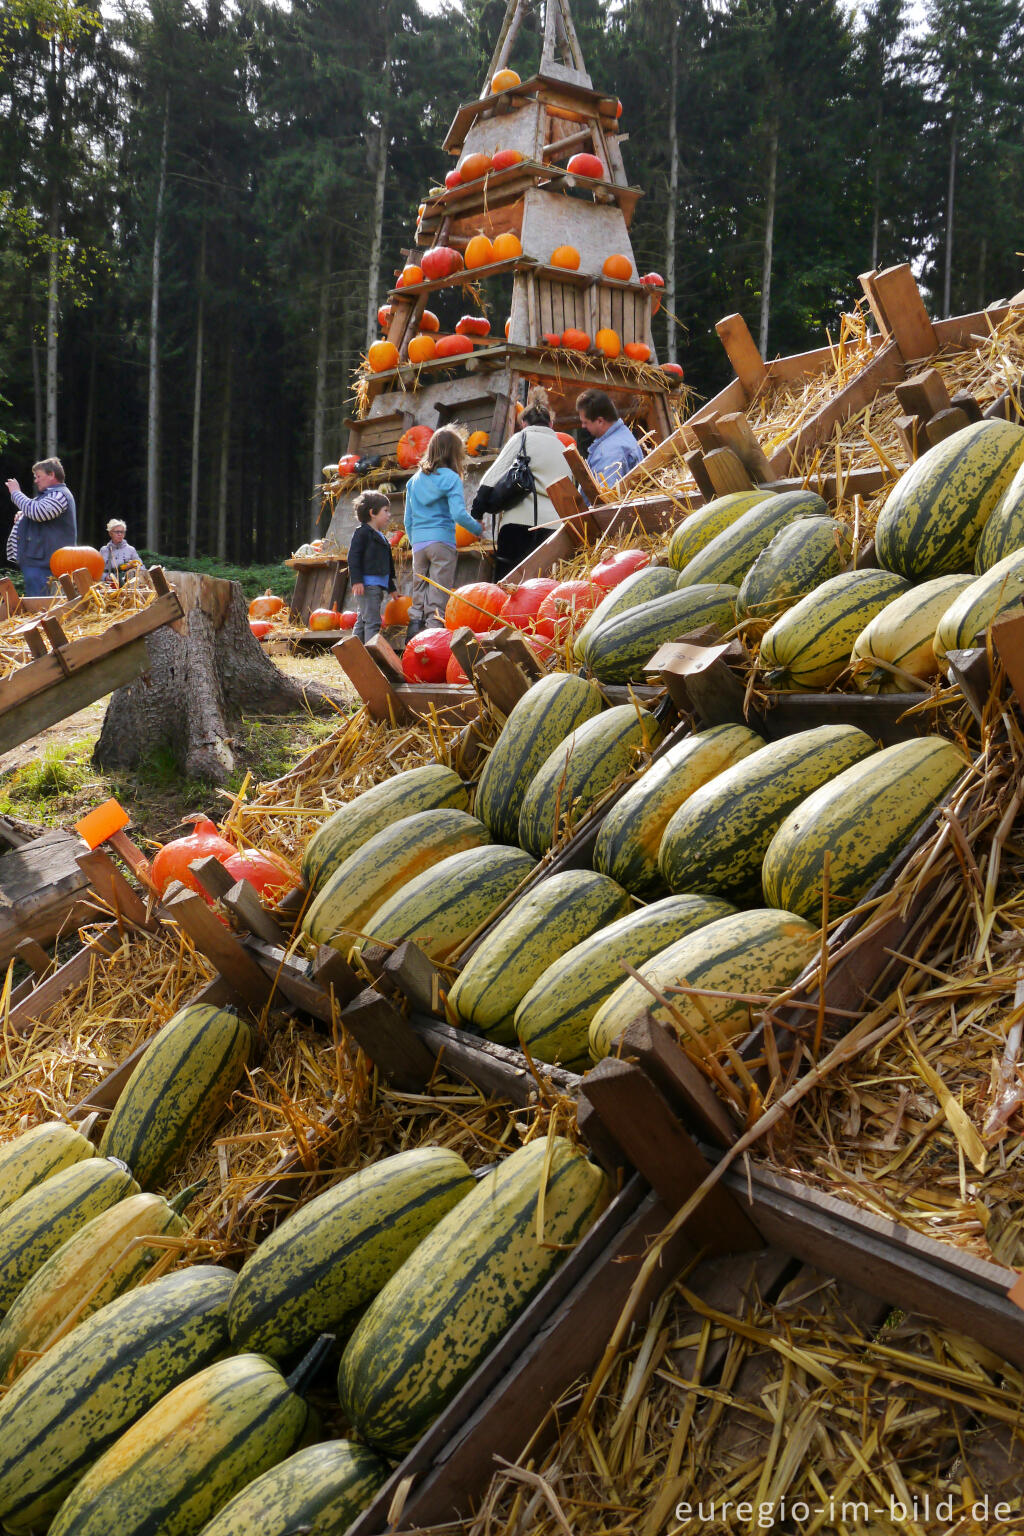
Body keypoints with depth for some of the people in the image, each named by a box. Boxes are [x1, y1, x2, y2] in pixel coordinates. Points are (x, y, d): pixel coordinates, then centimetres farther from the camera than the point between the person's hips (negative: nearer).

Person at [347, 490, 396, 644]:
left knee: (363, 622, 12)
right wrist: (356, 580, -22)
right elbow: (353, 557, -13)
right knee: (372, 621, -15)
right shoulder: (362, 532, -5)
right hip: (366, 585, -9)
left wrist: (391, 588, 31)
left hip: (379, 586, 9)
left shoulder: (382, 537, 23)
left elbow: (387, 567, 30)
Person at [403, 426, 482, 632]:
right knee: (438, 599, -6)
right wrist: (478, 528, 1)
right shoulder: (450, 478, -3)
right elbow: (458, 514, -14)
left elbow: (408, 520, 16)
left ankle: (415, 626, 5)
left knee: (418, 594, 10)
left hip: (418, 544, 5)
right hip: (442, 541, -5)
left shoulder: (415, 480, 14)